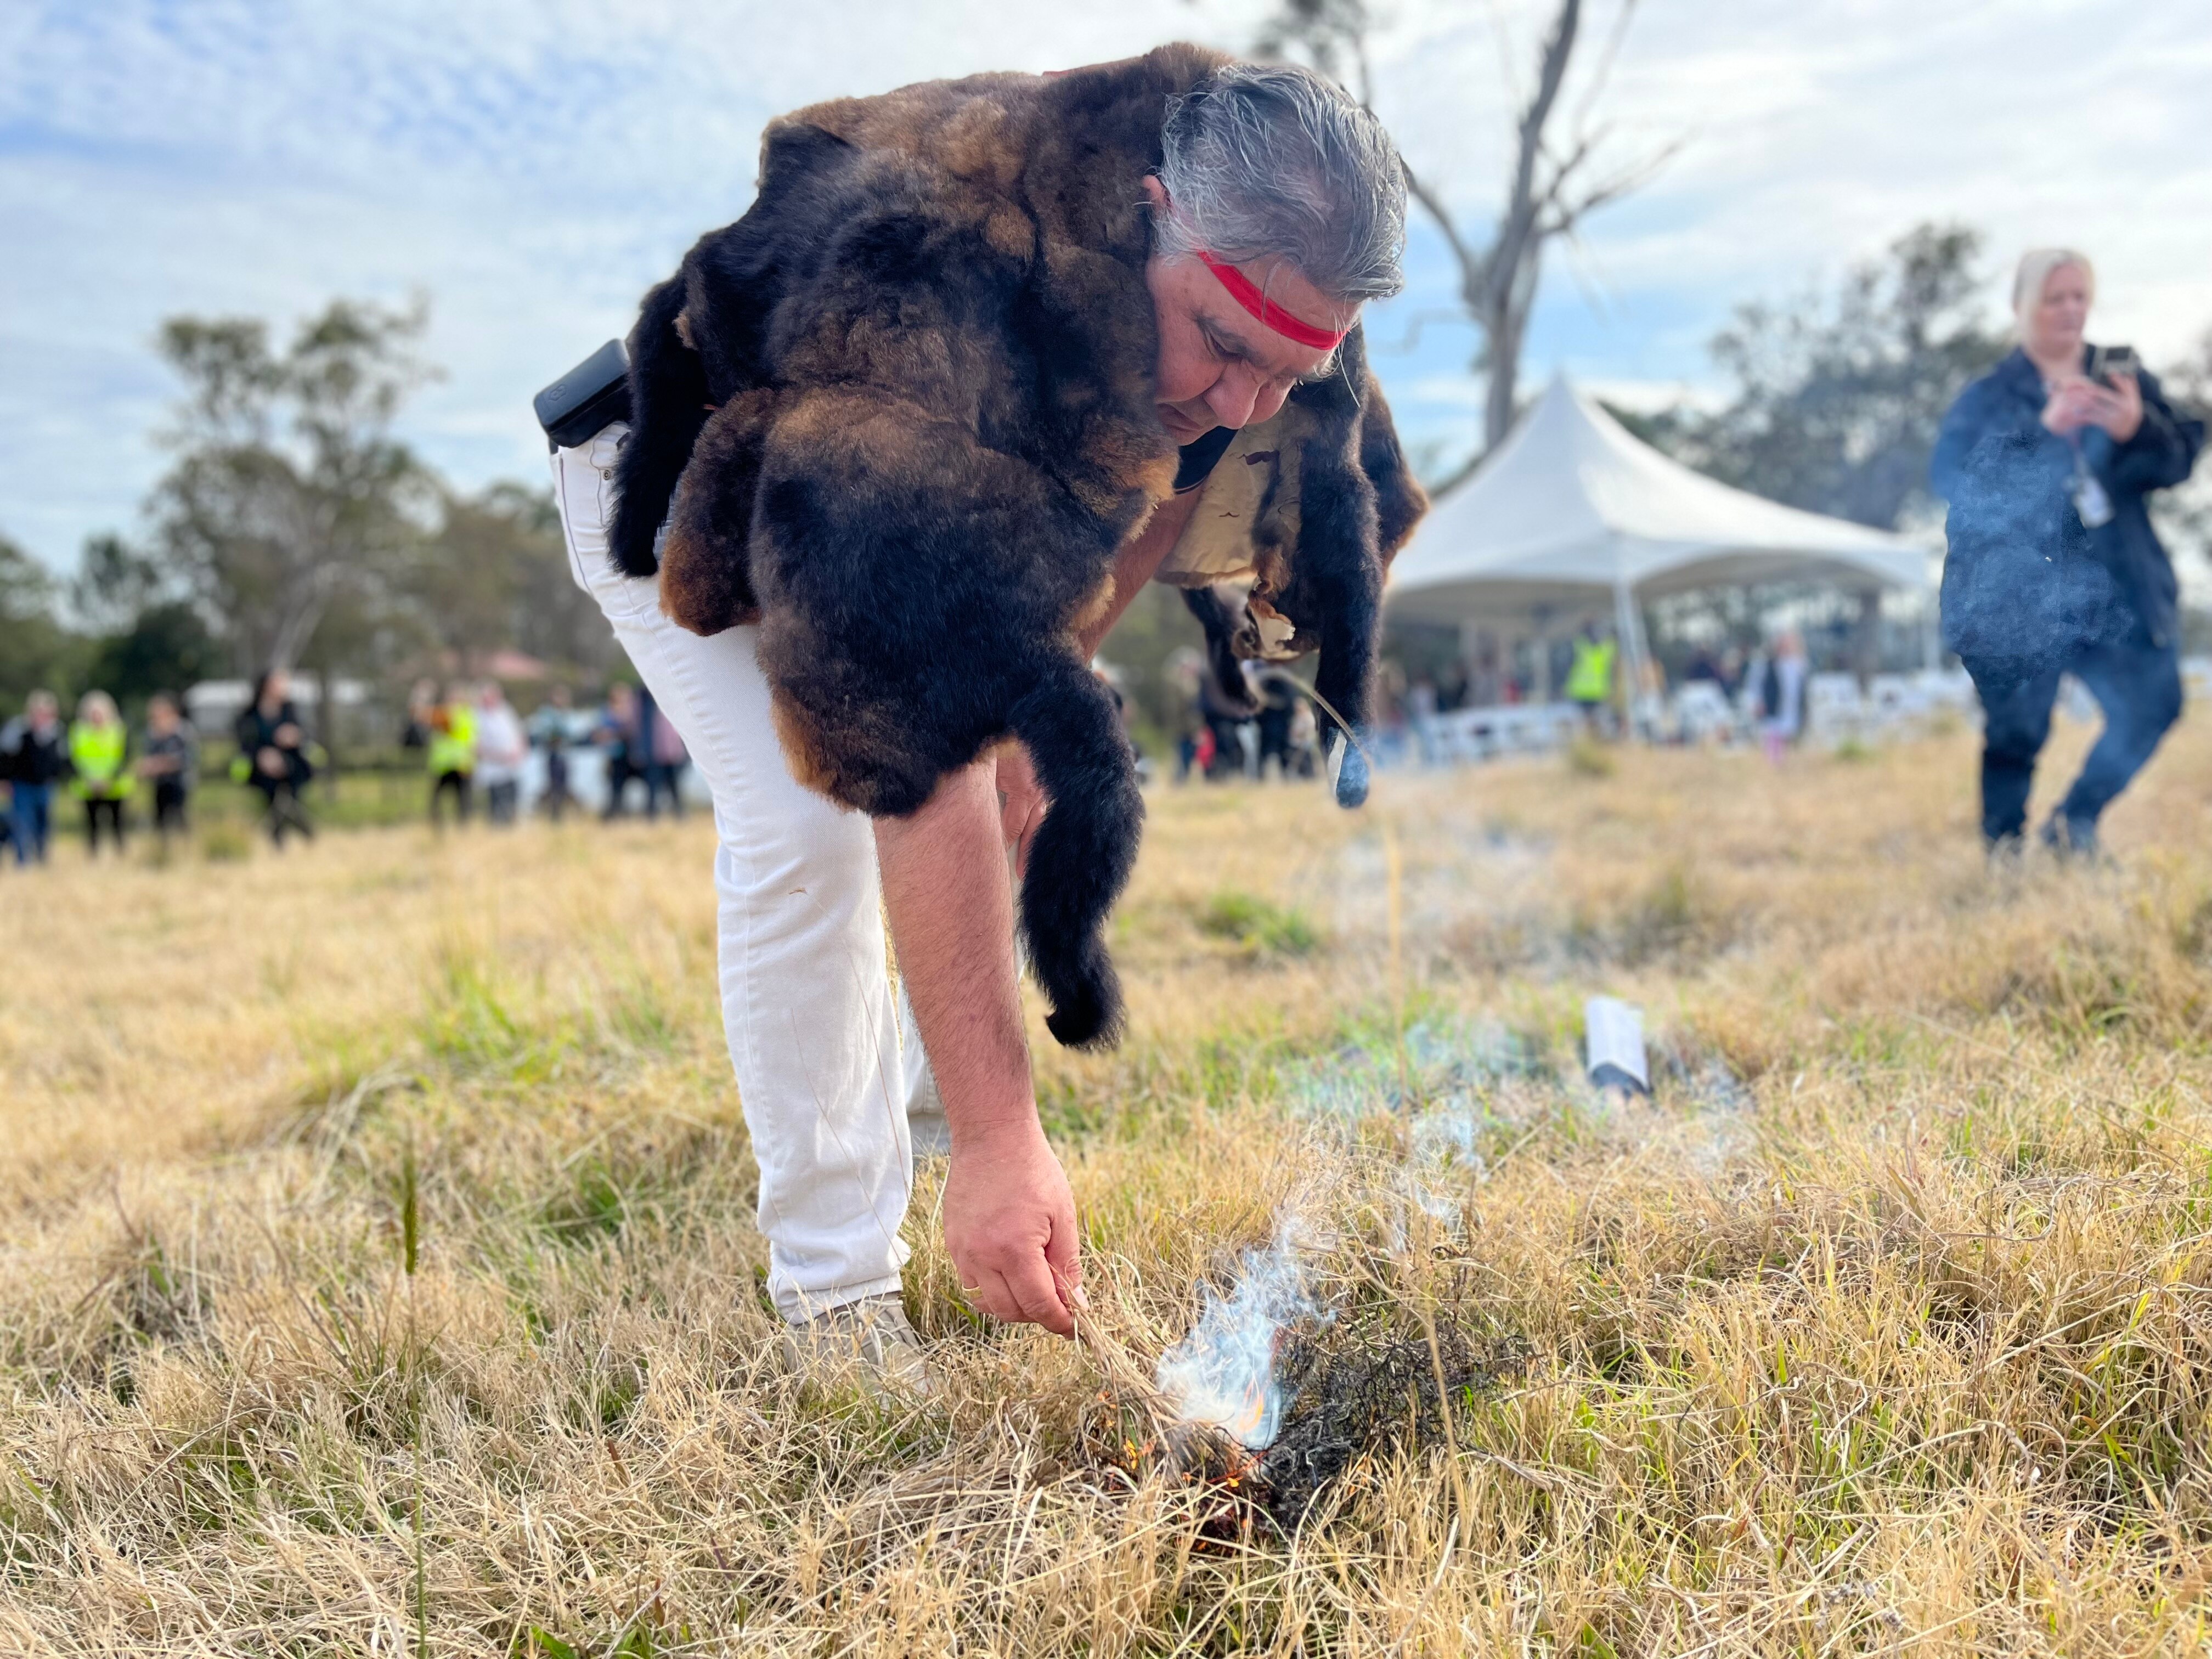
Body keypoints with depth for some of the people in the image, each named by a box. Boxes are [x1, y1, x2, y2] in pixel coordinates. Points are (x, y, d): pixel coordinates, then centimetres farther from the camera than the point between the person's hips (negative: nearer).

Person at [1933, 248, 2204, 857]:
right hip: (2015, 595, -3)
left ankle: (2075, 823, 11)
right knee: (2017, 733, -1)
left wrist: (2136, 429, -17)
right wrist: (2045, 428, -21)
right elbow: (1950, 474, -12)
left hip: (2111, 587, 3)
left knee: (2153, 703, -7)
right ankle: (2004, 858, 14)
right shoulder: (1987, 396, 4)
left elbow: (2179, 458, 5)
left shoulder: (2126, 381, 13)